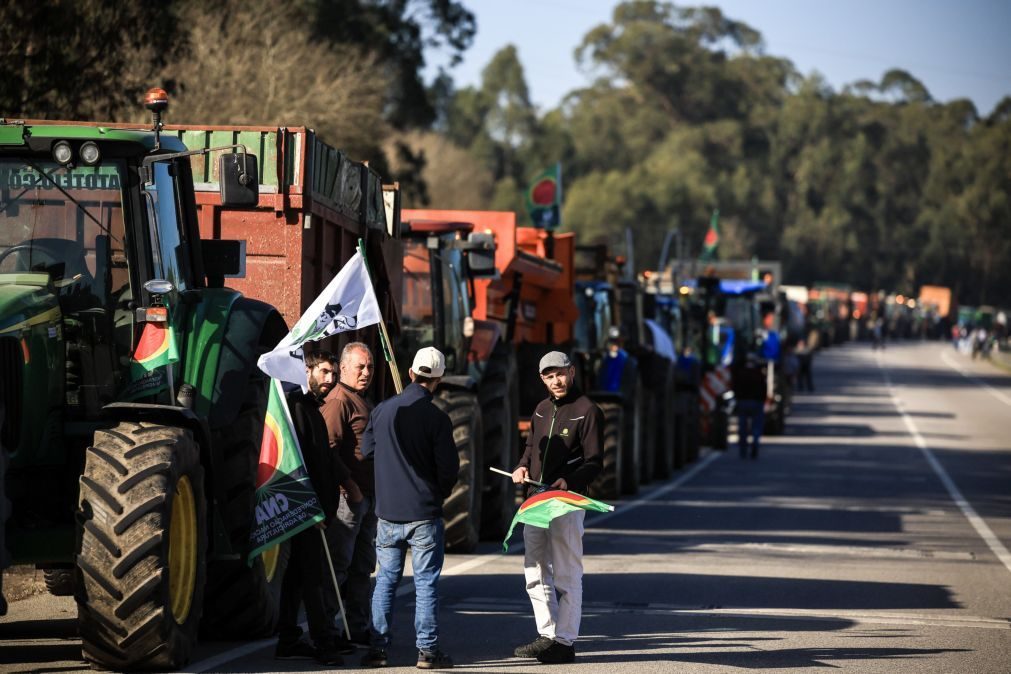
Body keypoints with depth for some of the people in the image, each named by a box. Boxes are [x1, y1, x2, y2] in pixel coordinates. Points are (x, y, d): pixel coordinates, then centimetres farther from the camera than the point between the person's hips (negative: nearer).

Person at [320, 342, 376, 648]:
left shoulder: (362, 401, 20)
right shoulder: (338, 401, -12)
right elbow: (327, 450, -22)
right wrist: (349, 486, -24)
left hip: (366, 496, 10)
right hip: (346, 496, -10)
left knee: (363, 566, 13)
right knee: (337, 566, -7)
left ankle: (358, 628, 19)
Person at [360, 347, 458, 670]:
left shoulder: (382, 410, 0)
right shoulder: (436, 418, -11)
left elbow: (366, 450, 10)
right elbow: (449, 467, -10)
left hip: (387, 512, 3)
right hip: (424, 514, -3)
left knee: (385, 580, 12)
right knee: (426, 583, 2)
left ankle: (378, 648, 11)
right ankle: (427, 651, 2)